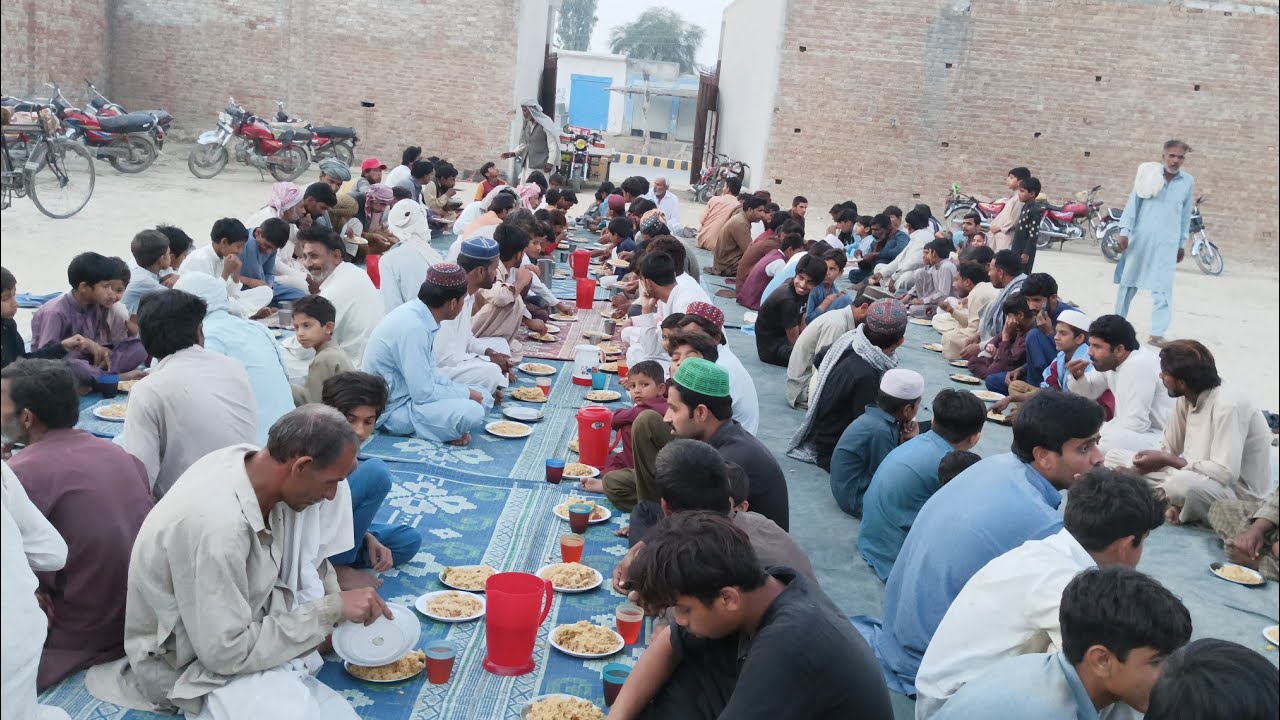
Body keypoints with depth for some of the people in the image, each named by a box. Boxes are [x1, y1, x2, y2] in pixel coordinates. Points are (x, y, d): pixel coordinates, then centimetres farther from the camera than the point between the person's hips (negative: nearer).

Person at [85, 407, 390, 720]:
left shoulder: (252, 460, -16)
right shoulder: (215, 526, -37)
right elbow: (227, 655, -30)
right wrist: (330, 610, -27)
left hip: (244, 610, 7)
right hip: (189, 660, -7)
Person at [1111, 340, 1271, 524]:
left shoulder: (1227, 405, -25)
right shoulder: (1186, 398, -1)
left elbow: (1226, 473, -31)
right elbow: (1167, 448, 5)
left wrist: (1167, 460, -23)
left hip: (1239, 494, -8)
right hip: (1194, 479, 8)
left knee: (1182, 484, -40)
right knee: (1115, 458, 4)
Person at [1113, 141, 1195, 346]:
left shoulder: (1188, 181, 4)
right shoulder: (1149, 174, -3)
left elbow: (1186, 214, 11)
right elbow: (1133, 202, -1)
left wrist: (1182, 244, 13)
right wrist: (1124, 232, -6)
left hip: (1167, 242, 1)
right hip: (1140, 237, -1)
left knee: (1163, 288, -4)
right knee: (1128, 281, 9)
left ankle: (1157, 333, -3)